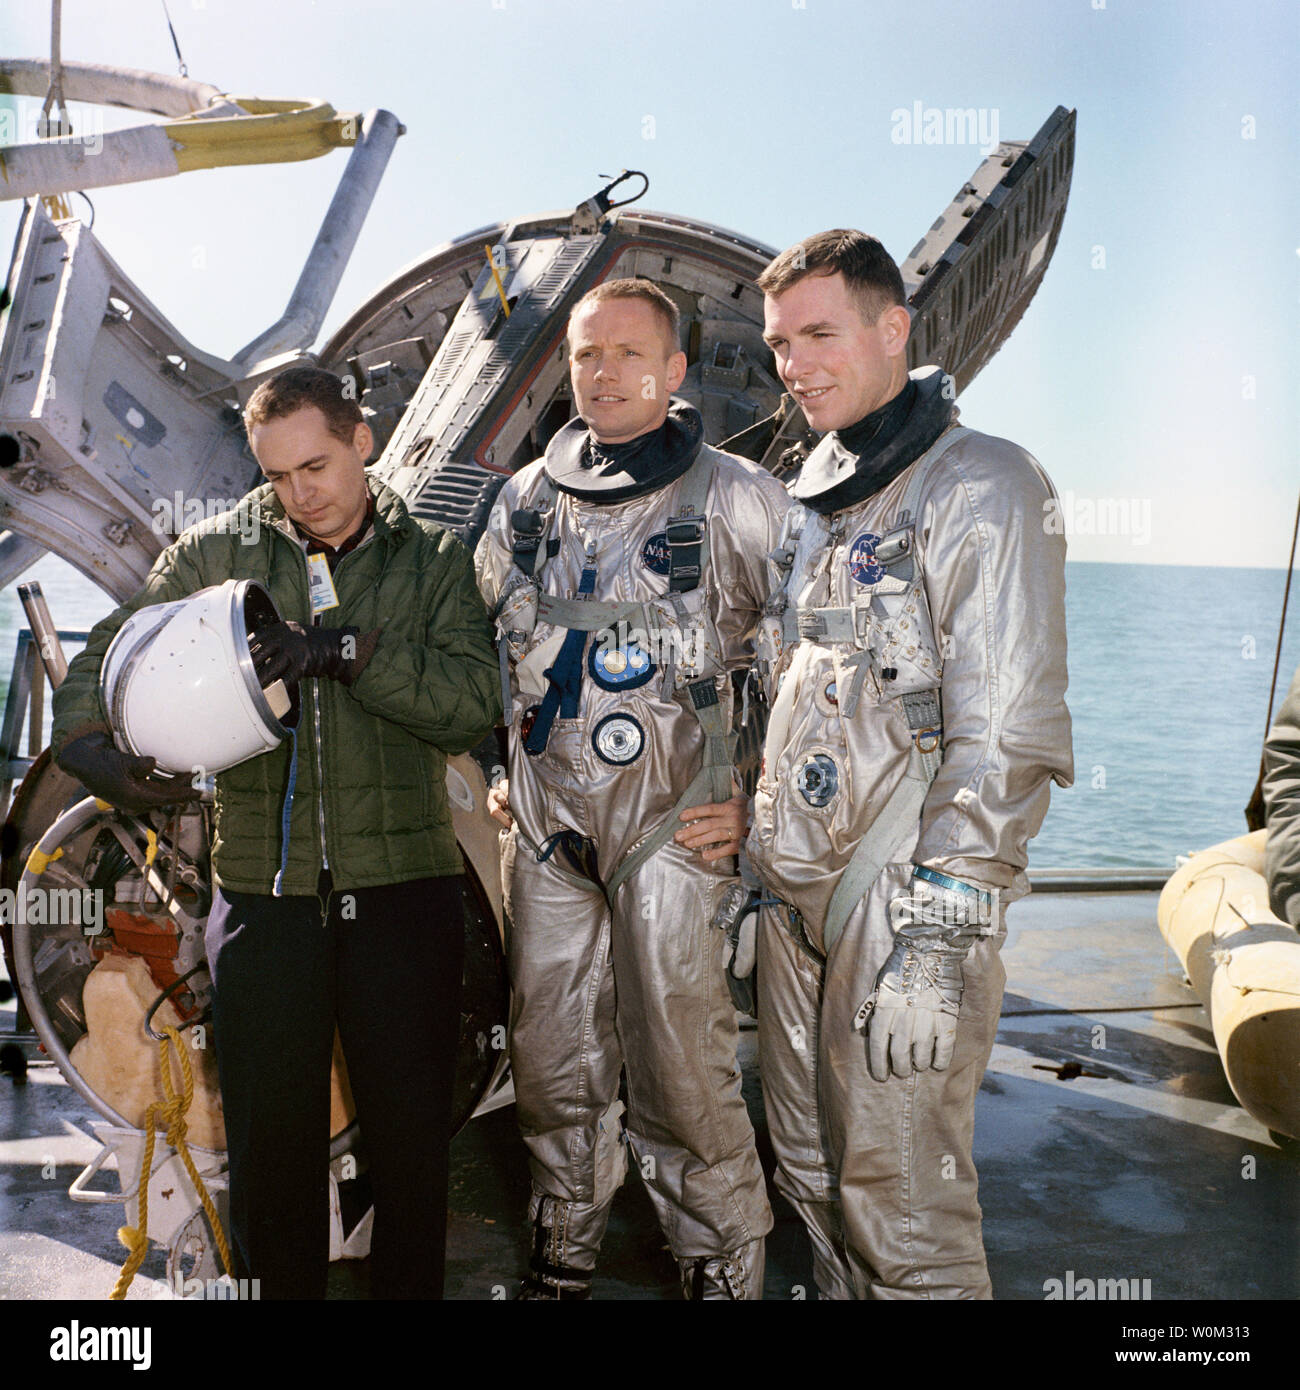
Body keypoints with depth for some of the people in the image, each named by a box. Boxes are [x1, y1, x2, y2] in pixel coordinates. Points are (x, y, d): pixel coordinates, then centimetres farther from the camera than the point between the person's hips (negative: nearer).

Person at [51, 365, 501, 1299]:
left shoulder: (434, 561, 5)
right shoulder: (214, 554, 7)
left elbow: (473, 704, -8)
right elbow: (108, 658, 6)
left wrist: (347, 651, -21)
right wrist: (97, 751, -15)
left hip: (404, 886, 0)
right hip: (264, 896, 1)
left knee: (412, 1135, 9)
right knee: (271, 1141, 9)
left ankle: (411, 1291, 29)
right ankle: (283, 1290, 29)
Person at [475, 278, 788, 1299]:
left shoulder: (741, 500, -5)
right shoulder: (523, 501, 9)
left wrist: (762, 802, -5)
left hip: (675, 828, -4)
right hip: (547, 828, 5)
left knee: (682, 1064, -2)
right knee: (552, 1059, 13)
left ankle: (727, 1263, 18)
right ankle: (567, 1244, 33)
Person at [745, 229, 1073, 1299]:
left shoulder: (983, 488, -9)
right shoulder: (812, 496, 15)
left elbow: (1005, 737, -17)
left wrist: (937, 944, -21)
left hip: (904, 901, -7)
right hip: (795, 890, 8)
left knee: (901, 1205, -1)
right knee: (810, 1173, 17)